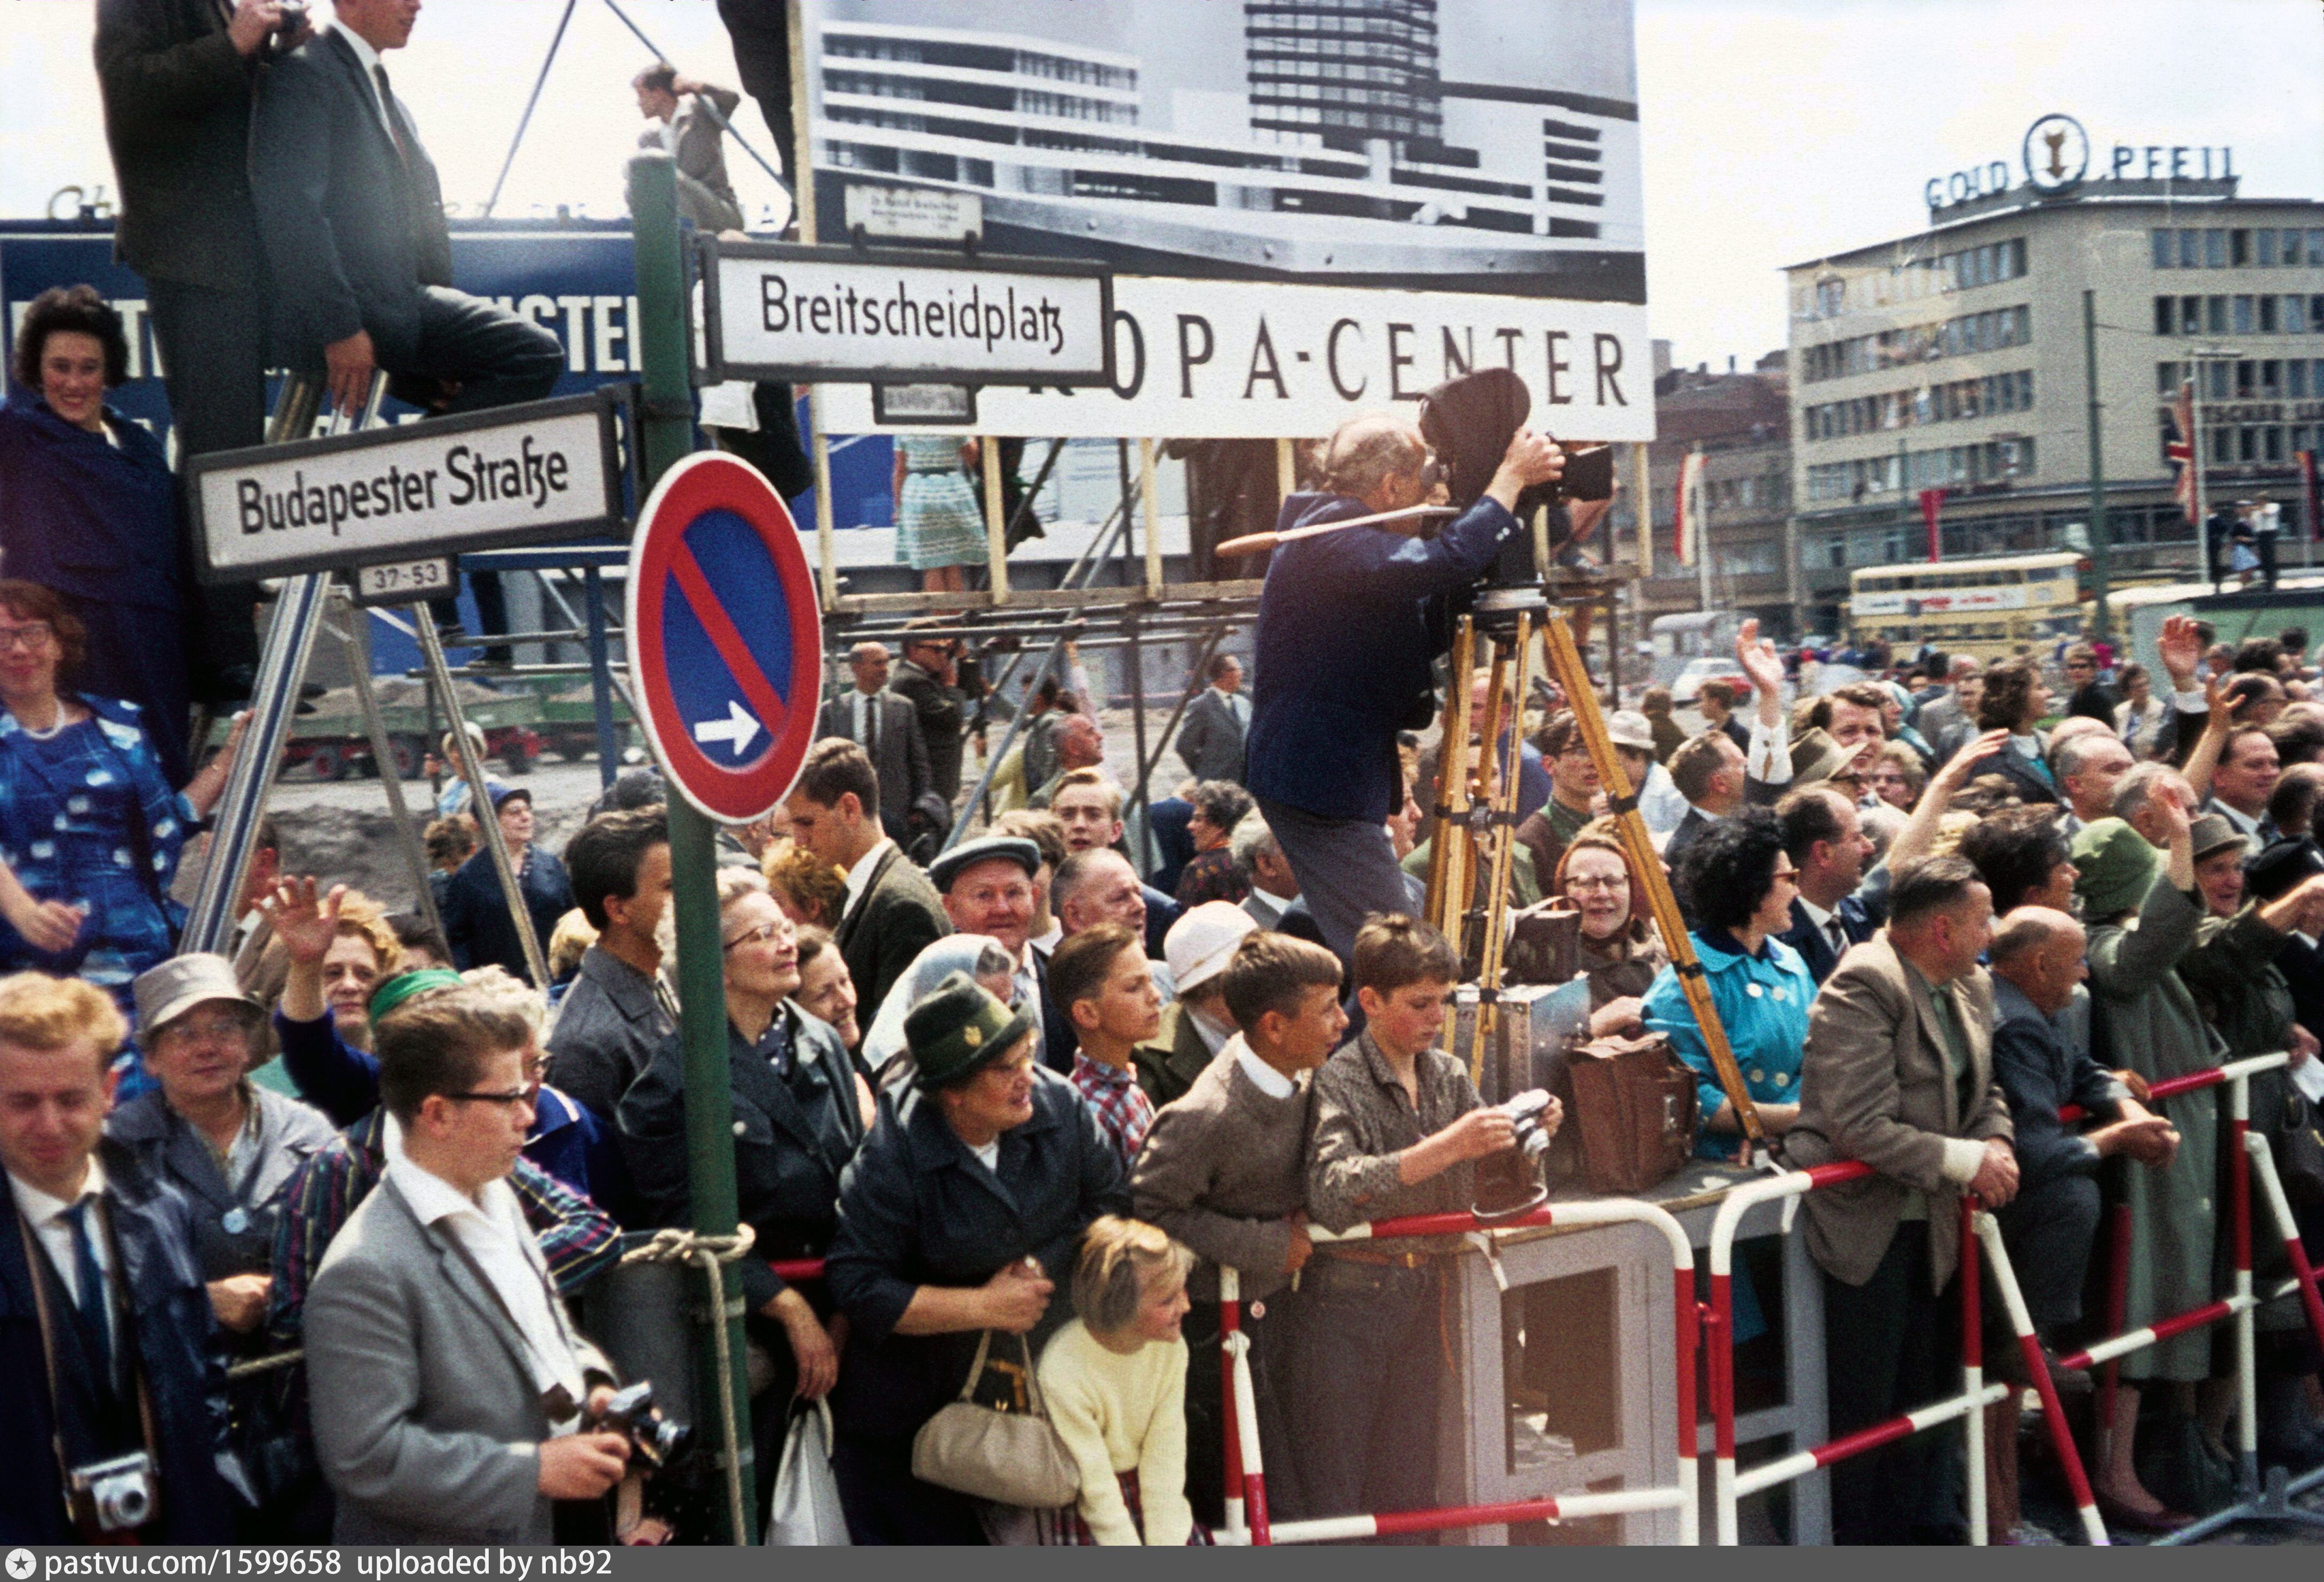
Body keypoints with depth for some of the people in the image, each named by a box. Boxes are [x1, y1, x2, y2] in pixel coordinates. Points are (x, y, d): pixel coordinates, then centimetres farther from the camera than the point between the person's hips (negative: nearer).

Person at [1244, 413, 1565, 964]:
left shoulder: (1338, 534, 14)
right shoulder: (1332, 541, -18)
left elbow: (1422, 641, 19)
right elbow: (1448, 563, -34)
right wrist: (1511, 478, -20)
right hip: (1322, 780, -11)